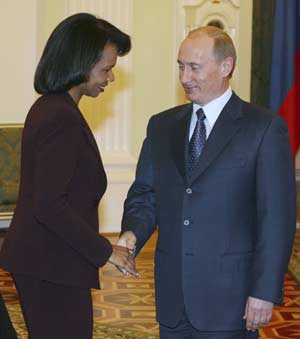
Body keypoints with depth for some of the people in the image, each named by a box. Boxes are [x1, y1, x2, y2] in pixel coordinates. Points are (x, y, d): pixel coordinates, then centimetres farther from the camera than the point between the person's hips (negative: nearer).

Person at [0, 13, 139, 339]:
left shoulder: (47, 108, 12)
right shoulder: (62, 119, -18)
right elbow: (49, 205, -24)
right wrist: (105, 251, -16)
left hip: (36, 259, 10)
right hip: (52, 266, -10)